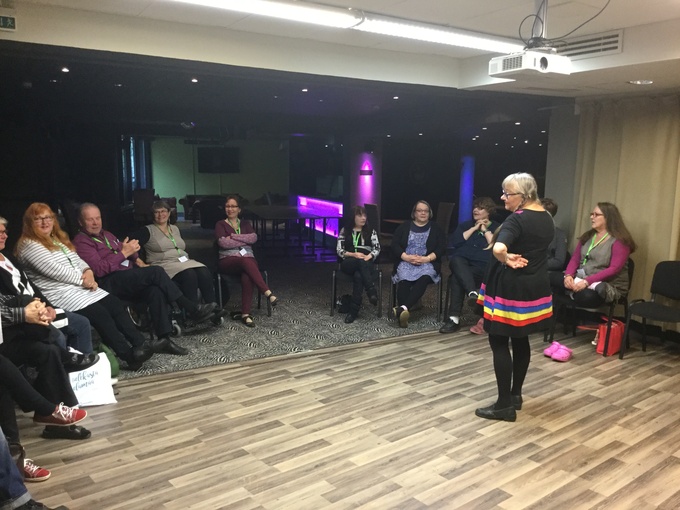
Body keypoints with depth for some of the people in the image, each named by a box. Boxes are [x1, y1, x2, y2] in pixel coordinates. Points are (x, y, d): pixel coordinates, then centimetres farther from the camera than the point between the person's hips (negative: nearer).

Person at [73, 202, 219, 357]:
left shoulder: (106, 234, 26)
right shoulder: (81, 242, -1)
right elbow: (99, 269, -15)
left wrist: (138, 261, 6)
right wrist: (124, 253, -12)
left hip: (129, 279, 7)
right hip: (110, 283, -7)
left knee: (156, 290, -26)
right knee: (156, 272, -26)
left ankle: (163, 338, -31)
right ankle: (193, 309, -21)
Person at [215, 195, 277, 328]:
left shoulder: (245, 223, 22)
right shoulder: (220, 224, 15)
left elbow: (254, 238, 1)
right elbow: (223, 242, -6)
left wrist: (233, 236, -5)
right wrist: (245, 240, -4)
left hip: (248, 258, 2)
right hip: (228, 261, -2)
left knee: (247, 276, -35)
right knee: (246, 261, -38)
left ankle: (245, 314, -36)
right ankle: (268, 293, -44)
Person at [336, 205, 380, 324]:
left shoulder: (370, 231, 16)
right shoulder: (345, 230, 12)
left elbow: (377, 248, 5)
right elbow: (339, 250, 3)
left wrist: (368, 256, -17)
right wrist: (353, 254, -15)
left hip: (367, 264, 1)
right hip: (348, 263, -1)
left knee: (358, 276, -36)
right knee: (360, 262, -38)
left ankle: (353, 311, -39)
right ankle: (372, 291, -46)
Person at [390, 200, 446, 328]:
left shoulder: (436, 228, 14)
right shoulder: (404, 227, 15)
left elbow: (442, 248, 3)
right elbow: (394, 245, 6)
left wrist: (427, 258, -13)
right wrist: (407, 257, -12)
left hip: (427, 263, -1)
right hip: (406, 262, 1)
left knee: (424, 278, -35)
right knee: (404, 279, -33)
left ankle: (402, 308, -49)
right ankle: (404, 313, -43)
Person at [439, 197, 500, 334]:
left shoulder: (497, 228, 14)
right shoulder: (466, 224, 23)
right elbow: (455, 242, 3)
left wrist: (485, 230, 0)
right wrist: (474, 228, 2)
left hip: (482, 267, -3)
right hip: (462, 263, 3)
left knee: (457, 277, -32)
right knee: (456, 260, -35)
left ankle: (454, 318, -34)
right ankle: (472, 292, -53)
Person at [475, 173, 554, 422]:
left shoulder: (517, 219, -21)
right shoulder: (546, 218, 7)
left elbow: (498, 248, -38)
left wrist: (507, 260, -20)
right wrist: (519, 258, 7)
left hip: (510, 288, -9)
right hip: (535, 287, 9)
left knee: (499, 342, 0)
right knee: (521, 340, 18)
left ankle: (505, 405, 4)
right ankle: (515, 395, 28)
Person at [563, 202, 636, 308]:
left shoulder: (619, 241, -7)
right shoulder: (587, 236, 14)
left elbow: (614, 269, -17)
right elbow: (575, 259, 9)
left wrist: (587, 282, -26)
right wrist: (568, 275, -13)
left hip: (609, 286, -7)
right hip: (581, 280, 7)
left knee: (585, 296, -42)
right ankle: (593, 288, -26)